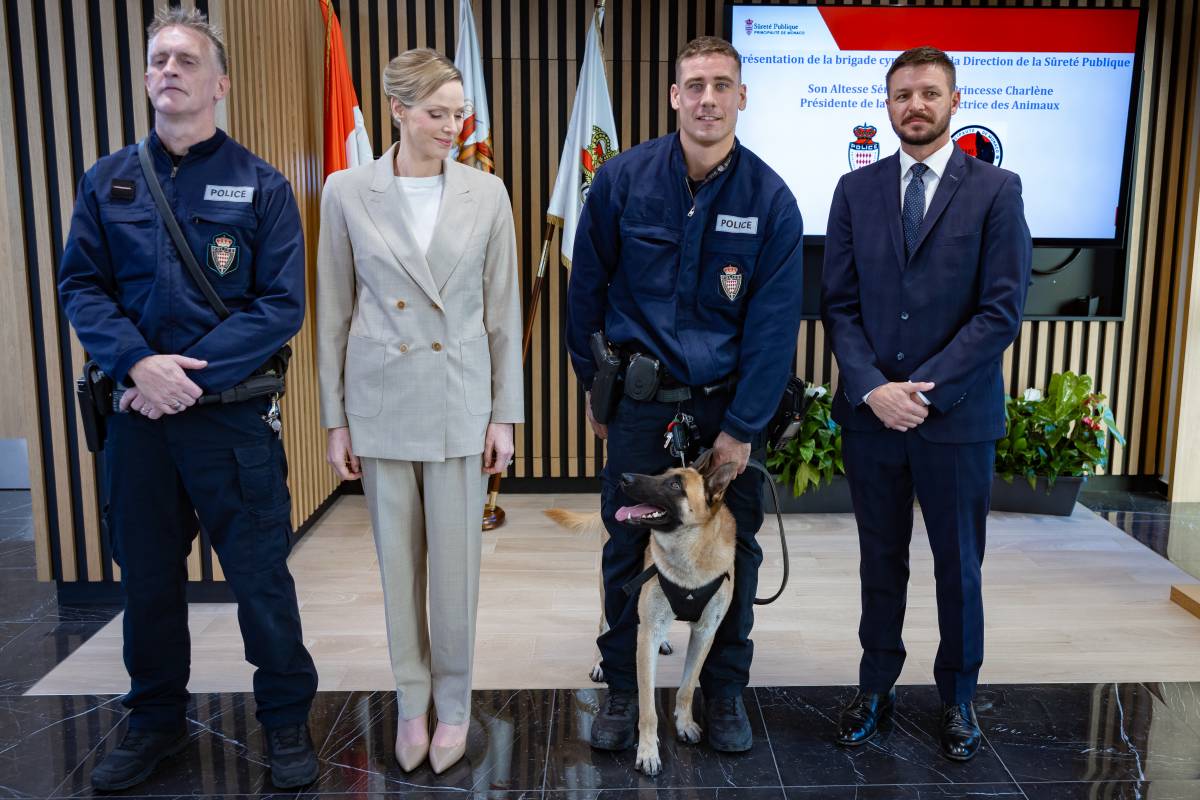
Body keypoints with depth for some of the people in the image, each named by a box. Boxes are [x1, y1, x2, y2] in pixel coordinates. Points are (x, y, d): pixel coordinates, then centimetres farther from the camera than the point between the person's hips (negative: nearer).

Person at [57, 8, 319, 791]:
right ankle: (156, 719, 34)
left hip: (233, 412, -3)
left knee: (261, 574, 3)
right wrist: (139, 363, -14)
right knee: (147, 573, 15)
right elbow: (80, 285, 4)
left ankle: (287, 720, 23)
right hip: (138, 412, 4)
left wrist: (192, 374, -15)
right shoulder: (107, 181, 9)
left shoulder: (260, 186, -1)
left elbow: (282, 305, -8)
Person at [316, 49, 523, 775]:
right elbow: (334, 313, 2)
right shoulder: (347, 192, -2)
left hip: (459, 401, 0)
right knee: (398, 560, 11)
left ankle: (454, 701, 27)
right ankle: (412, 700, 30)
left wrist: (504, 413, -1)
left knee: (457, 561, 6)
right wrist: (336, 419, 1)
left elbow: (504, 310, 1)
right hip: (380, 401, 0)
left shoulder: (487, 193, -1)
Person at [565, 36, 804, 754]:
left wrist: (742, 426, -10)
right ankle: (623, 689, 26)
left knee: (734, 551, 9)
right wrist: (595, 388, 7)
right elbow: (587, 288, 4)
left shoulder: (771, 200, -6)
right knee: (628, 545, 7)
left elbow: (775, 322, -6)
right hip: (641, 394, 0)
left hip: (728, 397, 1)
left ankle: (726, 691, 29)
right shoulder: (624, 180, -6)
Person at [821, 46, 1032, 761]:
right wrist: (872, 387, -12)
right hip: (870, 411, 2)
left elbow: (1003, 310, -8)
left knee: (959, 566, 12)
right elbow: (839, 302, 2)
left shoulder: (996, 189, -2)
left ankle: (958, 697, 31)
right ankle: (877, 688, 30)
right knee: (881, 560, 14)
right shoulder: (856, 190, 5)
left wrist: (925, 387, -15)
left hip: (957, 414, -2)